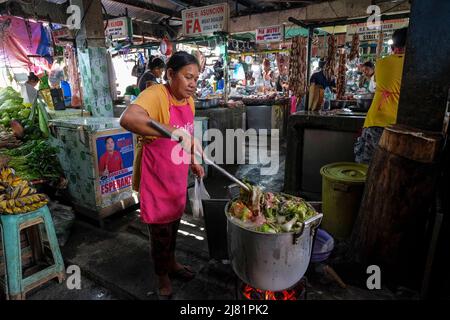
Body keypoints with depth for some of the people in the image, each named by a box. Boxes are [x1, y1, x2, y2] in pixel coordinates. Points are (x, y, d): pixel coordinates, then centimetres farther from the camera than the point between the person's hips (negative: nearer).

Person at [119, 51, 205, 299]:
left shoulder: (188, 101, 3)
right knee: (160, 229, 8)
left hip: (177, 175, 8)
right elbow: (127, 119, -43)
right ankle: (162, 277, 33)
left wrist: (193, 162, 13)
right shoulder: (155, 95, -23)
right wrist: (172, 131, -49)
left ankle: (171, 262, 46)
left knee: (173, 222, 23)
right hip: (156, 176, -7)